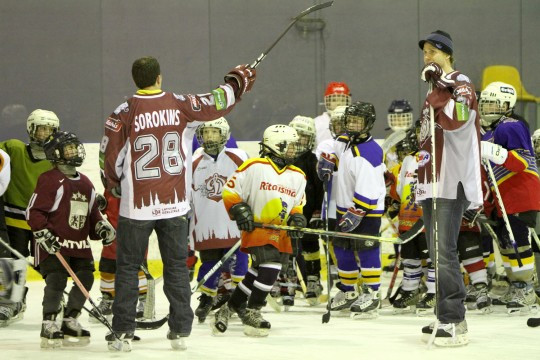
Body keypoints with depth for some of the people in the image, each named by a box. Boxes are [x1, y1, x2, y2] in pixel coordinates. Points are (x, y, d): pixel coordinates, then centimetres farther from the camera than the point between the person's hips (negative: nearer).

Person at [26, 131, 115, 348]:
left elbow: (92, 213, 23)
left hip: (79, 245, 8)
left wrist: (102, 227, 5)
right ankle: (48, 325, -9)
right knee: (56, 279, -17)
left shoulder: (85, 184, 15)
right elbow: (34, 212, -12)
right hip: (53, 244, -8)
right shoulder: (50, 180, -10)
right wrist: (44, 234, -21)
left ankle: (70, 321, 16)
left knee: (86, 277, 2)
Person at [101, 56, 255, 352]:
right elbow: (216, 103, 4)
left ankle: (122, 332, 3)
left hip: (137, 205, -2)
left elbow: (110, 157, -7)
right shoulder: (180, 105, -4)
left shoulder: (124, 113, -9)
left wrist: (115, 184, 13)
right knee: (176, 265, 12)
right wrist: (238, 81, 23)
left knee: (128, 267, 6)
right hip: (175, 204, 2)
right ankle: (180, 330, 13)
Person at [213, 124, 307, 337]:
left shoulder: (298, 176, 11)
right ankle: (251, 311, -8)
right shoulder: (254, 167, -8)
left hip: (281, 232, 6)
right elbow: (230, 191, -4)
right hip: (256, 226, -6)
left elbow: (297, 204, 21)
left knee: (259, 271, 4)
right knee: (270, 264, -21)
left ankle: (232, 307, 22)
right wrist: (239, 210, -14)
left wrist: (297, 219, 2)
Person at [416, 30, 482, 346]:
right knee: (438, 256, 10)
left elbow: (456, 118, -30)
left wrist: (442, 87, -25)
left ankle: (455, 322, -16)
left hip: (452, 183, -10)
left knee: (444, 253, -15)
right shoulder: (435, 91, 22)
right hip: (432, 182, 10)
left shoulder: (460, 83, -9)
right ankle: (446, 318, 13)